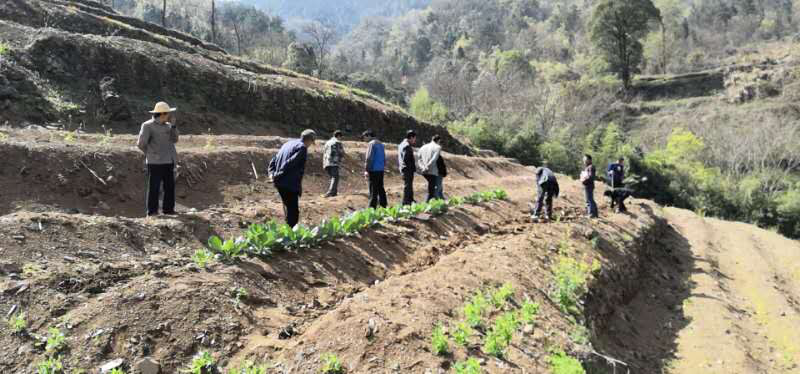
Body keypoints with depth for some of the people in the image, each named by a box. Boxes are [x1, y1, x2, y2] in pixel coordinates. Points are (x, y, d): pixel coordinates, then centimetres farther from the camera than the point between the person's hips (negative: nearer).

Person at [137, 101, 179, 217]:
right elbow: (141, 144, -6)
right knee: (154, 187, -2)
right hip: (155, 162, -6)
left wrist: (173, 124, -3)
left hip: (168, 161, 6)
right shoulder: (148, 125, -7)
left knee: (170, 186, 8)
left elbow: (174, 139, 5)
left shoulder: (167, 125, 14)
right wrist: (150, 154, 6)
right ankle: (152, 211, 4)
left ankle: (168, 209, 17)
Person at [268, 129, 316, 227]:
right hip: (290, 184, -9)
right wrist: (278, 175, -18)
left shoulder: (288, 143, 18)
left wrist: (272, 173, 6)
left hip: (280, 183, 9)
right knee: (293, 211, -4)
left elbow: (273, 160, 16)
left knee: (288, 208, 21)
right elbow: (290, 163, -22)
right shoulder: (302, 148, -11)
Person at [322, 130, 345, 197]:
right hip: (334, 163, -6)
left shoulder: (327, 143, 18)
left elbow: (324, 153, 18)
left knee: (333, 177, 18)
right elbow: (342, 154, 0)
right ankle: (330, 192, -25)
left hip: (327, 163, 7)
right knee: (335, 177, -9)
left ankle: (334, 192, 16)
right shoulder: (338, 143, 0)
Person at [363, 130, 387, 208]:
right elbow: (384, 158, 21)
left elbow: (369, 158, -16)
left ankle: (372, 206, -6)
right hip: (381, 169, 8)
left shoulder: (371, 144, -10)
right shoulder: (380, 144, 18)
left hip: (374, 169, -8)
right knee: (380, 187, 13)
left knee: (373, 189, -7)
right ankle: (383, 204, 16)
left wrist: (366, 170, -16)